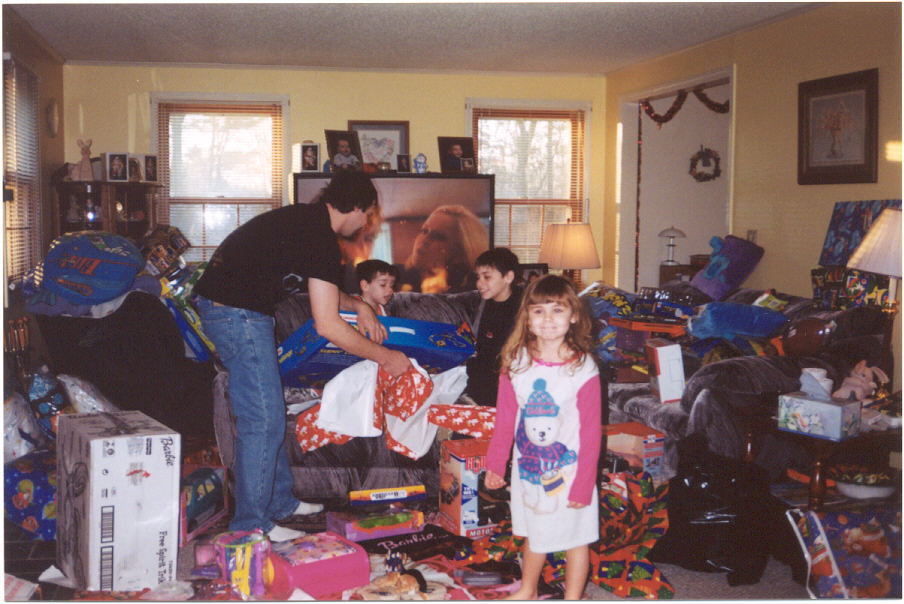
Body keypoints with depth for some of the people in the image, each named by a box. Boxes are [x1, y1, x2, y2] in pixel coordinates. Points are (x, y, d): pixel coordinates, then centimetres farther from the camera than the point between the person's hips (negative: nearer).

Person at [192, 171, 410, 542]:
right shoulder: (321, 239, -16)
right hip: (239, 313, -11)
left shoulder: (306, 219, 14)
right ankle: (251, 524, 4)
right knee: (263, 420, -5)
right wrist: (385, 357, -9)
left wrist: (358, 306, 13)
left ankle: (280, 502, 29)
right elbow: (327, 326, -18)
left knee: (267, 414, 17)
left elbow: (317, 288, 29)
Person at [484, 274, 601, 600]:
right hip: (528, 467, 3)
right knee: (534, 533, 22)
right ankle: (527, 590, 44)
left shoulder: (583, 369, -16)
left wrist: (583, 484, -13)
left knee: (575, 536, 12)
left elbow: (591, 432, -13)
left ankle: (572, 598, 33)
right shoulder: (516, 364, -6)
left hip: (567, 470, -3)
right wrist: (495, 463, 6)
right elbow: (505, 418, 4)